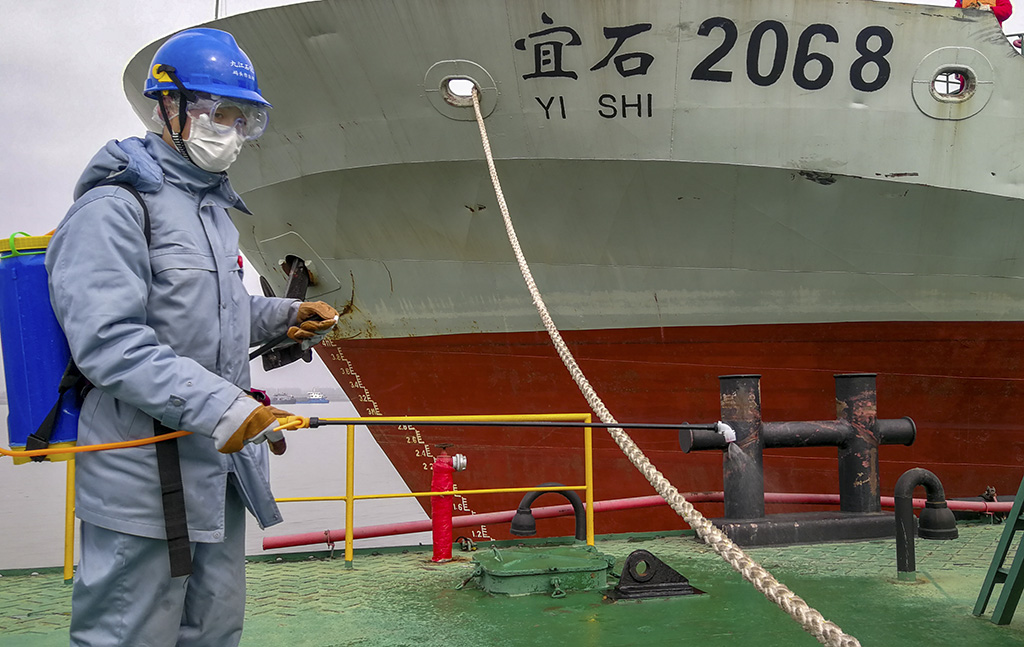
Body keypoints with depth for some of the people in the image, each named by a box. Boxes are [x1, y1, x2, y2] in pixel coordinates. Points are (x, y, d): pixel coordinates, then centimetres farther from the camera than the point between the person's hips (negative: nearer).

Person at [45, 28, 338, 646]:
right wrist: (218, 406, -31)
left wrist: (284, 317, 12)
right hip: (144, 473, -9)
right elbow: (107, 341, -23)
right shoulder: (114, 206, -12)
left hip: (219, 462, 9)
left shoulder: (212, 207, 18)